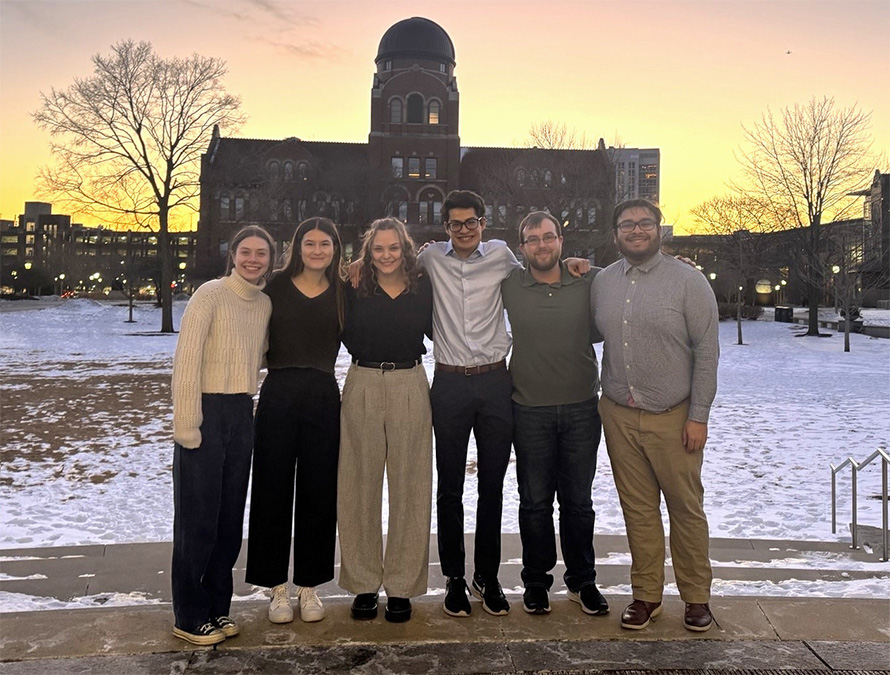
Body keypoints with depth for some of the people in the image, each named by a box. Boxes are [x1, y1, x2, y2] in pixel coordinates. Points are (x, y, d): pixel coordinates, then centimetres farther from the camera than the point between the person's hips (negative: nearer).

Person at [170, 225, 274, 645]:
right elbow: (186, 359, -14)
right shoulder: (211, 294, -8)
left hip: (242, 413, 6)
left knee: (231, 515, 11)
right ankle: (189, 617, 15)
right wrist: (186, 424, -18)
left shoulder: (265, 304, 11)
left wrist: (245, 401, 8)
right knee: (198, 516, 1)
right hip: (206, 411, -6)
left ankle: (217, 606, 26)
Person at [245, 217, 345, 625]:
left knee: (318, 492, 7)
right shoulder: (277, 286, 4)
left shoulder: (342, 293, 8)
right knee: (274, 491, 4)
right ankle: (278, 587, 18)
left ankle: (309, 586, 21)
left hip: (323, 396, 1)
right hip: (279, 393, -1)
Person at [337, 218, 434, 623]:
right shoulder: (354, 290, 4)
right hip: (362, 387, 0)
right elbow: (348, 339, -3)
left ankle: (401, 586, 17)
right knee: (361, 487, 5)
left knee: (409, 488, 4)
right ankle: (364, 583, 19)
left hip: (410, 388, 0)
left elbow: (437, 332, 7)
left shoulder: (422, 287, 4)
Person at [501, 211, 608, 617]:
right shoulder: (509, 287, 0)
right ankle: (536, 581, 26)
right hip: (530, 411, 0)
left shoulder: (589, 283, 0)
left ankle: (582, 580, 28)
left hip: (581, 408, 1)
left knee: (578, 500, 12)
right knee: (535, 502, 10)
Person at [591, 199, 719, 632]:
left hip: (673, 417, -3)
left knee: (686, 507, 7)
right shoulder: (602, 282, 6)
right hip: (619, 416, 3)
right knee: (638, 509, 12)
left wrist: (698, 416, -10)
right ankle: (647, 595, 26)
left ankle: (696, 597, 25)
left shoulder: (687, 280, -5)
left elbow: (706, 351, -7)